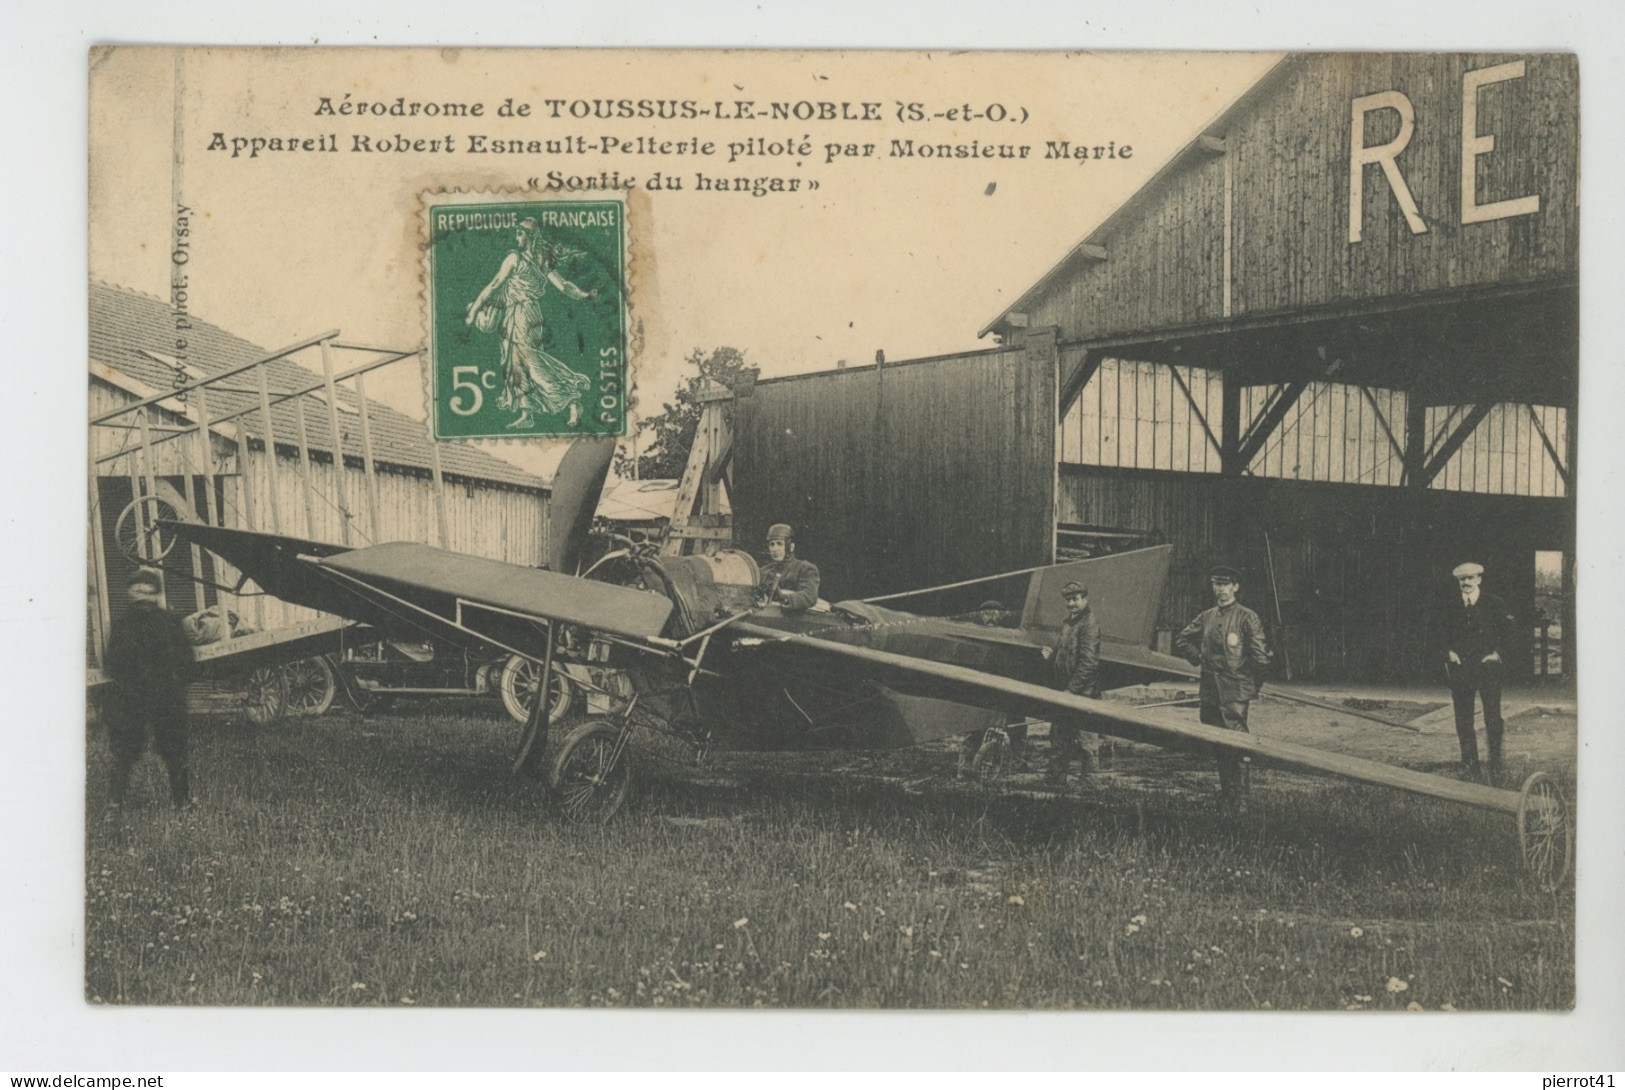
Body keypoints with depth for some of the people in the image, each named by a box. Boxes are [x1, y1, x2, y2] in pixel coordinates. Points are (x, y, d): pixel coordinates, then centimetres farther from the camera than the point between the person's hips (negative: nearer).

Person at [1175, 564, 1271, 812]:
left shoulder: (1247, 617, -6)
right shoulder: (1206, 617, 11)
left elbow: (1261, 655, -10)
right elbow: (1182, 640, 24)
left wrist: (1254, 684, -2)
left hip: (1235, 692, -6)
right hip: (1209, 691, 6)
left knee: (1237, 747, -8)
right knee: (1219, 747, 12)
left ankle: (1240, 803, -6)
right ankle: (1225, 798, 21)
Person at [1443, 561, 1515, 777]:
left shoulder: (1493, 604, 0)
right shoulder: (1453, 607, 9)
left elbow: (1510, 629, 4)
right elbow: (1445, 635, 21)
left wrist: (1498, 653, -3)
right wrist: (1449, 652, 5)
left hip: (1487, 665, -3)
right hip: (1460, 667, 3)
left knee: (1493, 715, -5)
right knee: (1463, 717, 3)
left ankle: (1496, 764, 4)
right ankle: (1469, 763, 10)